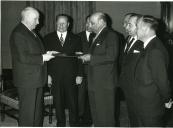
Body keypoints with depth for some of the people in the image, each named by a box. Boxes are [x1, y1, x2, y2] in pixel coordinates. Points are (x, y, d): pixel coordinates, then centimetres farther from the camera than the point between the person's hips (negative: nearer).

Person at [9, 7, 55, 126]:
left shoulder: (31, 32, 16)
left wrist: (45, 54, 7)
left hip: (37, 78, 10)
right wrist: (42, 58, -17)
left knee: (38, 110, 18)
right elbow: (23, 57, -23)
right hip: (27, 80, -10)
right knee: (28, 112, -1)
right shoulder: (18, 33, -15)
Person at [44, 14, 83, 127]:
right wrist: (47, 74, -5)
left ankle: (74, 123, 18)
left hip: (71, 76, 0)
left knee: (73, 102, 3)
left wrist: (79, 75, -1)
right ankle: (60, 123, 23)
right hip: (55, 76, 0)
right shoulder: (48, 38, 7)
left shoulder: (75, 39, 8)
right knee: (58, 102, 7)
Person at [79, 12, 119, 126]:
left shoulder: (111, 35, -11)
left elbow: (111, 56, -21)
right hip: (94, 82, 9)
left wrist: (91, 58, -17)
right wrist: (87, 57, 6)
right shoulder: (96, 36, 18)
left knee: (105, 114, -1)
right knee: (96, 113, 17)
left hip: (105, 83, -9)